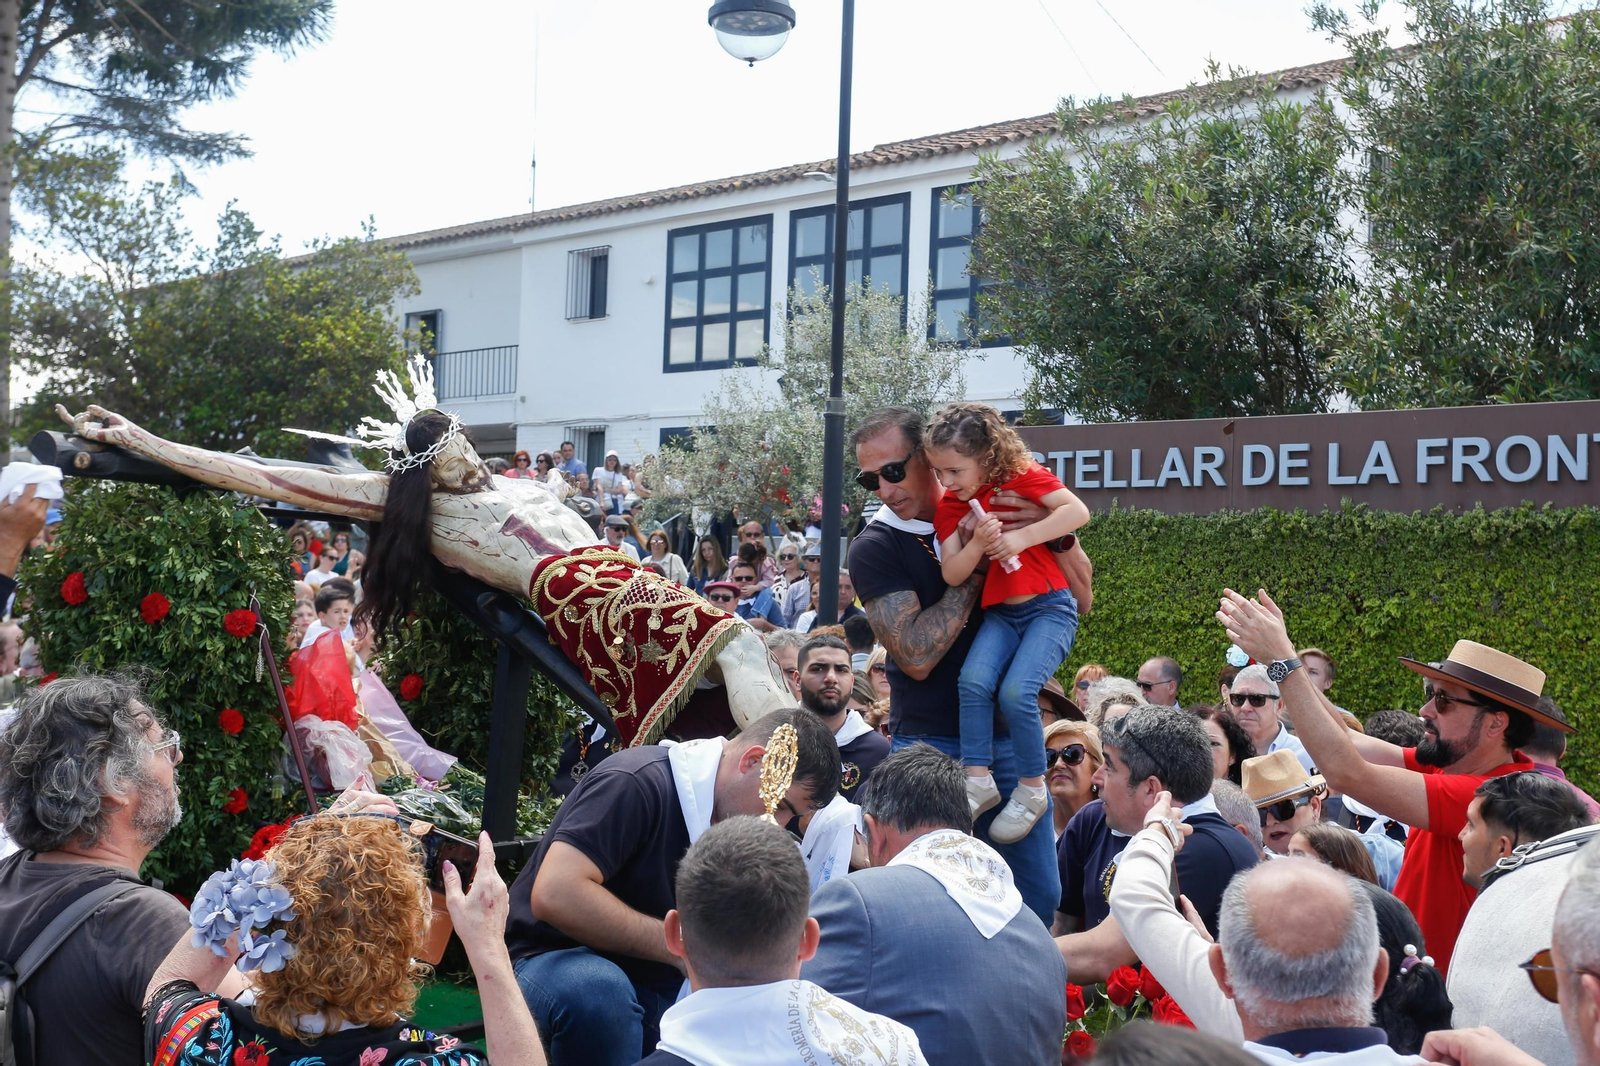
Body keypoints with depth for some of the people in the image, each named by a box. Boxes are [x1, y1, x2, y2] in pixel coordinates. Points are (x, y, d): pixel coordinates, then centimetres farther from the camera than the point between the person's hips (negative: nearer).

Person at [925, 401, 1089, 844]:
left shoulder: (1023, 477, -8)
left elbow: (1078, 511, -19)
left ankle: (1032, 790, -4)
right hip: (999, 612, 5)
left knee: (1016, 691, -22)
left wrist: (1021, 537, -24)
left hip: (1050, 607, -5)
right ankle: (978, 781, -11)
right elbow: (952, 575, -4)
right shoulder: (948, 509, 3)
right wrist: (977, 544, -23)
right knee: (974, 680, -21)